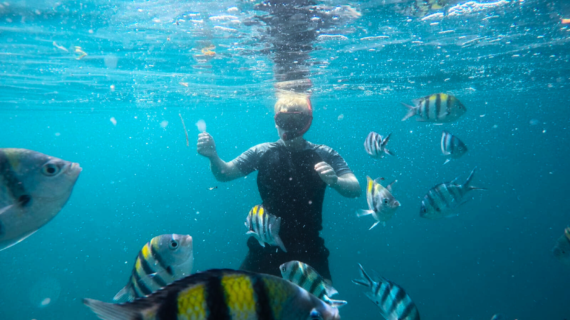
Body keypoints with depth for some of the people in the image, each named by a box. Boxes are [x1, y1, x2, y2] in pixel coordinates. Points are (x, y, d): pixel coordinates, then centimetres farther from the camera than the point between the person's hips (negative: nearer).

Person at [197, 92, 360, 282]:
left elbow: (355, 189, -11)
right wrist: (213, 157, -24)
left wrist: (335, 181, -33)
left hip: (308, 246, 0)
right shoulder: (263, 152, 0)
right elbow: (225, 174, -2)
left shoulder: (324, 155, -2)